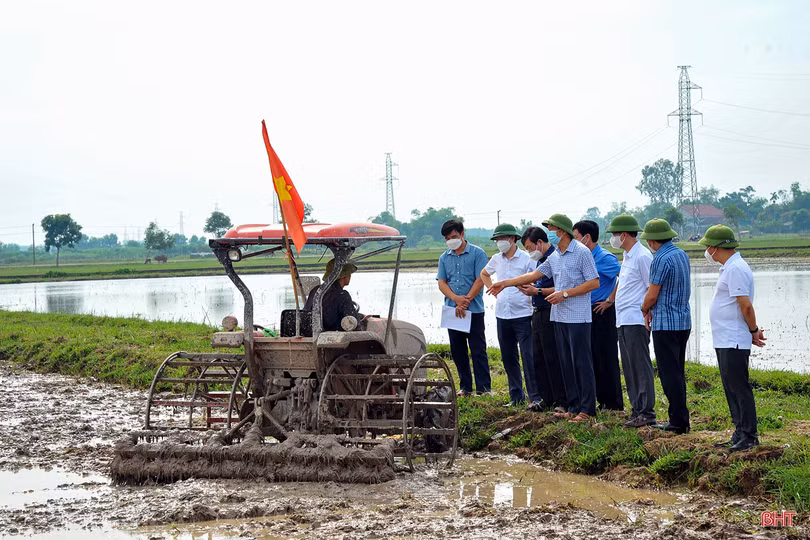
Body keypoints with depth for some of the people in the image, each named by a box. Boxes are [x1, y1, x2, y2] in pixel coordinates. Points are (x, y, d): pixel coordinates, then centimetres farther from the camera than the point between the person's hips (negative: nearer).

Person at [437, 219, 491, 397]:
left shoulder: (477, 254, -1)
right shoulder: (445, 258, 13)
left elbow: (480, 280, -8)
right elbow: (441, 282, 6)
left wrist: (465, 301, -14)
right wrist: (456, 298, -12)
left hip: (474, 310, -5)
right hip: (451, 310, 5)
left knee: (478, 350, -4)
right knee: (457, 351, 9)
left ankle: (484, 389, -2)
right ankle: (465, 387, 18)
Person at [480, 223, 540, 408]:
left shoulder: (526, 258, -8)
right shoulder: (496, 259, 10)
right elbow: (484, 274, 29)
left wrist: (529, 289, -22)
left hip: (522, 314, -6)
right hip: (502, 315, 6)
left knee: (528, 357, -8)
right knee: (508, 358, 10)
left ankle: (535, 397, -3)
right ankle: (516, 396, 19)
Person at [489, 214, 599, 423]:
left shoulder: (582, 252, -10)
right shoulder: (554, 256, 14)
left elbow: (594, 282, -12)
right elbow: (535, 274, 21)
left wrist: (565, 294, -15)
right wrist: (505, 283, 19)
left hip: (578, 317, -8)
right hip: (559, 317, 8)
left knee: (581, 362, -6)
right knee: (566, 363, 10)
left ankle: (587, 409, -2)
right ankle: (574, 407, 16)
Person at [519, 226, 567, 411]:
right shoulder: (541, 260, 16)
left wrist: (537, 291, -17)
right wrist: (530, 287, 8)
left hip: (551, 313, -10)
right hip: (538, 313, 10)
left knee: (553, 358, -6)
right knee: (538, 358, 12)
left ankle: (562, 401, 0)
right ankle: (547, 399, 20)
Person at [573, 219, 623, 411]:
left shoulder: (605, 258, -14)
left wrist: (610, 300, -17)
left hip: (602, 312, -9)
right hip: (587, 313, 9)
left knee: (606, 358, -3)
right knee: (592, 358, 12)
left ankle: (613, 403, 3)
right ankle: (602, 399, 20)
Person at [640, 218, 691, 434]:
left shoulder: (661, 259, -17)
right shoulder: (681, 254, 11)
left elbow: (652, 295, -15)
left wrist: (645, 309, 5)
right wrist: (652, 309, 13)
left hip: (665, 324, -9)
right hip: (683, 321, 9)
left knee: (669, 374, -3)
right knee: (678, 372, 14)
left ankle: (678, 421, -1)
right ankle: (681, 419, 18)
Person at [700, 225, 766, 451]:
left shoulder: (736, 269, -17)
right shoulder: (729, 268, 17)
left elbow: (746, 305, -21)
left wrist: (754, 331, -10)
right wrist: (753, 331, 13)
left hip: (734, 343, -11)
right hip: (725, 341, 11)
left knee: (739, 388, -6)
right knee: (732, 389, 14)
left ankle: (749, 436, -2)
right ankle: (740, 434, 21)